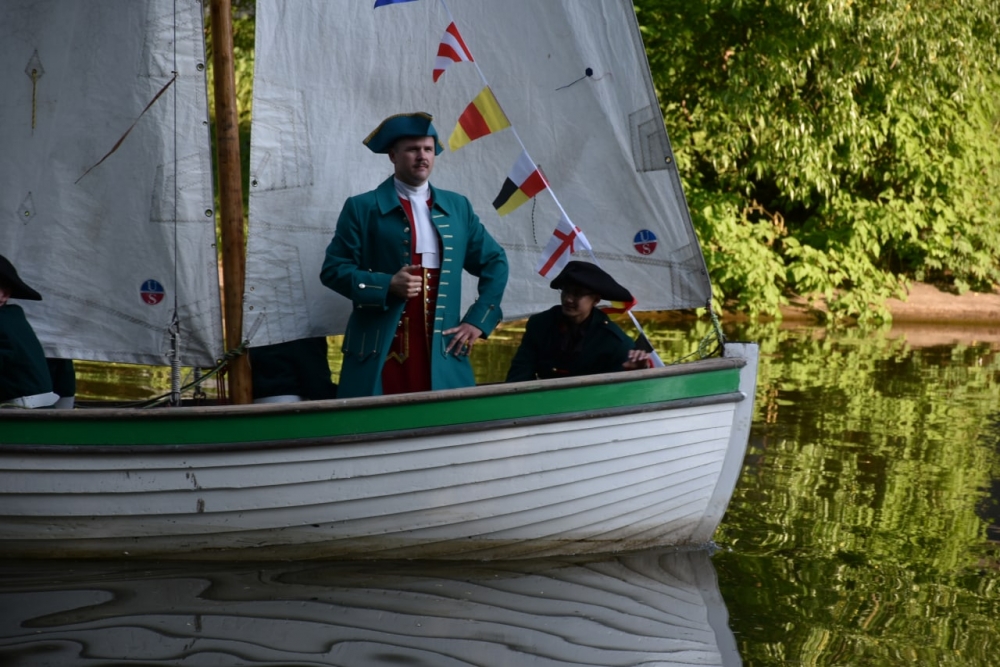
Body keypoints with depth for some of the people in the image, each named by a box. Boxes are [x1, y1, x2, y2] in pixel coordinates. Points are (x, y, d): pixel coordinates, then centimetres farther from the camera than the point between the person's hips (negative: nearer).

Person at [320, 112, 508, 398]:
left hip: (442, 350, 4)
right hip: (380, 351, -3)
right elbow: (333, 269, -1)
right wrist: (387, 285, -16)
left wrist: (478, 320, 8)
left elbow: (494, 262, 20)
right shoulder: (362, 207, 2)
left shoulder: (457, 207, 14)